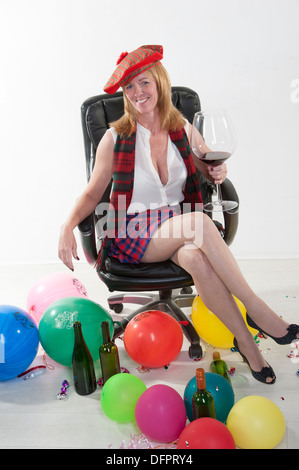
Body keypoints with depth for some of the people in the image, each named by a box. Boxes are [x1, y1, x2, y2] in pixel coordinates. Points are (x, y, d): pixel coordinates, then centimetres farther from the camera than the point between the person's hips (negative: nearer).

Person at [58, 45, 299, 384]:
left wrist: (219, 172, -7)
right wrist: (68, 226, -13)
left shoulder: (183, 131, 6)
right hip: (133, 235, -2)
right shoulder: (115, 138, -2)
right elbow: (93, 192, 4)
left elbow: (210, 170, 19)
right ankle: (256, 312, -25)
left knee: (195, 257, -36)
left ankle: (245, 341, -20)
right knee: (199, 221, -34)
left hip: (177, 229, 2)